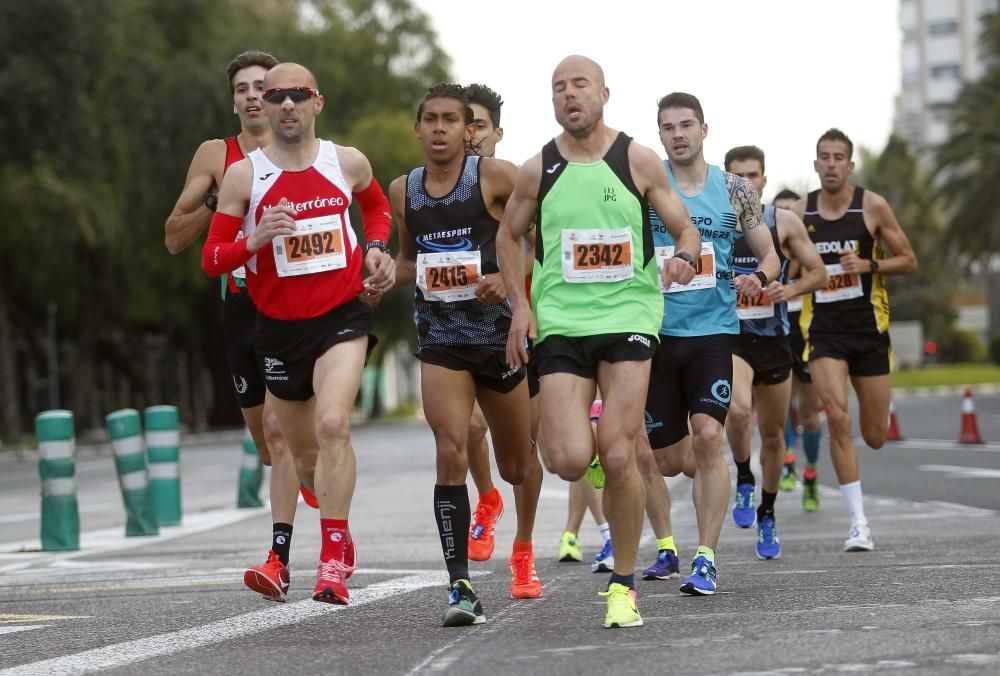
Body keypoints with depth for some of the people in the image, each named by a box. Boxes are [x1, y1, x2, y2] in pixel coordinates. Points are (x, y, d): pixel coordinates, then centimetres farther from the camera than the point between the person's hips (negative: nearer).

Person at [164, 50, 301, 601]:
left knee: (279, 428, -16)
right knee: (263, 434, 11)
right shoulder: (215, 156, 6)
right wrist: (218, 202, -11)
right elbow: (174, 239, 3)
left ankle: (278, 558, -19)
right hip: (241, 303, 3)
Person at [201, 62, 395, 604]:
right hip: (279, 329, 1)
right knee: (305, 458, 12)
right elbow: (211, 259, -3)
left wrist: (376, 248, 6)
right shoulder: (244, 175, -4)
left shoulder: (348, 163, 1)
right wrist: (255, 239, -21)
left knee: (332, 423, -25)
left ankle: (333, 560, -23)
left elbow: (377, 205, 24)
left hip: (341, 319, -1)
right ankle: (330, 538, 41)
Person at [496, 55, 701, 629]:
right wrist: (520, 305, 6)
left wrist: (683, 259, -17)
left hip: (629, 316, -1)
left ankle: (623, 585, 4)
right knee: (569, 461, -12)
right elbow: (510, 237, 19)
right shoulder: (537, 171, 5)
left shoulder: (639, 160, 1)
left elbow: (686, 228, 7)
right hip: (561, 323, 2)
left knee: (618, 456, -12)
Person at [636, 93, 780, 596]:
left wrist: (758, 278, -9)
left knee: (707, 435, -20)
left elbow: (769, 254, 13)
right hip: (656, 331, 1)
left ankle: (706, 559, -13)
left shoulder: (735, 190, 5)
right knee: (665, 459, 6)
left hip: (713, 330, 0)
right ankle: (664, 545, 35)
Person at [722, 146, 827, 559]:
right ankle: (744, 480, -1)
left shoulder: (784, 223, 0)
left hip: (774, 339, 2)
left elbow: (818, 273, 5)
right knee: (738, 410, -30)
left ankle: (767, 516, 31)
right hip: (729, 338, -2)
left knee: (772, 434, 11)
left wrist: (791, 289, -13)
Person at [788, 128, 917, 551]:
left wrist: (869, 265, -16)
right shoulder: (799, 213, 1)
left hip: (868, 328, 0)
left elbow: (909, 261, 1)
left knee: (875, 436, 4)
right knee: (838, 419, -19)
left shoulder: (873, 207, -3)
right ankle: (859, 523, -12)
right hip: (823, 330, 0)